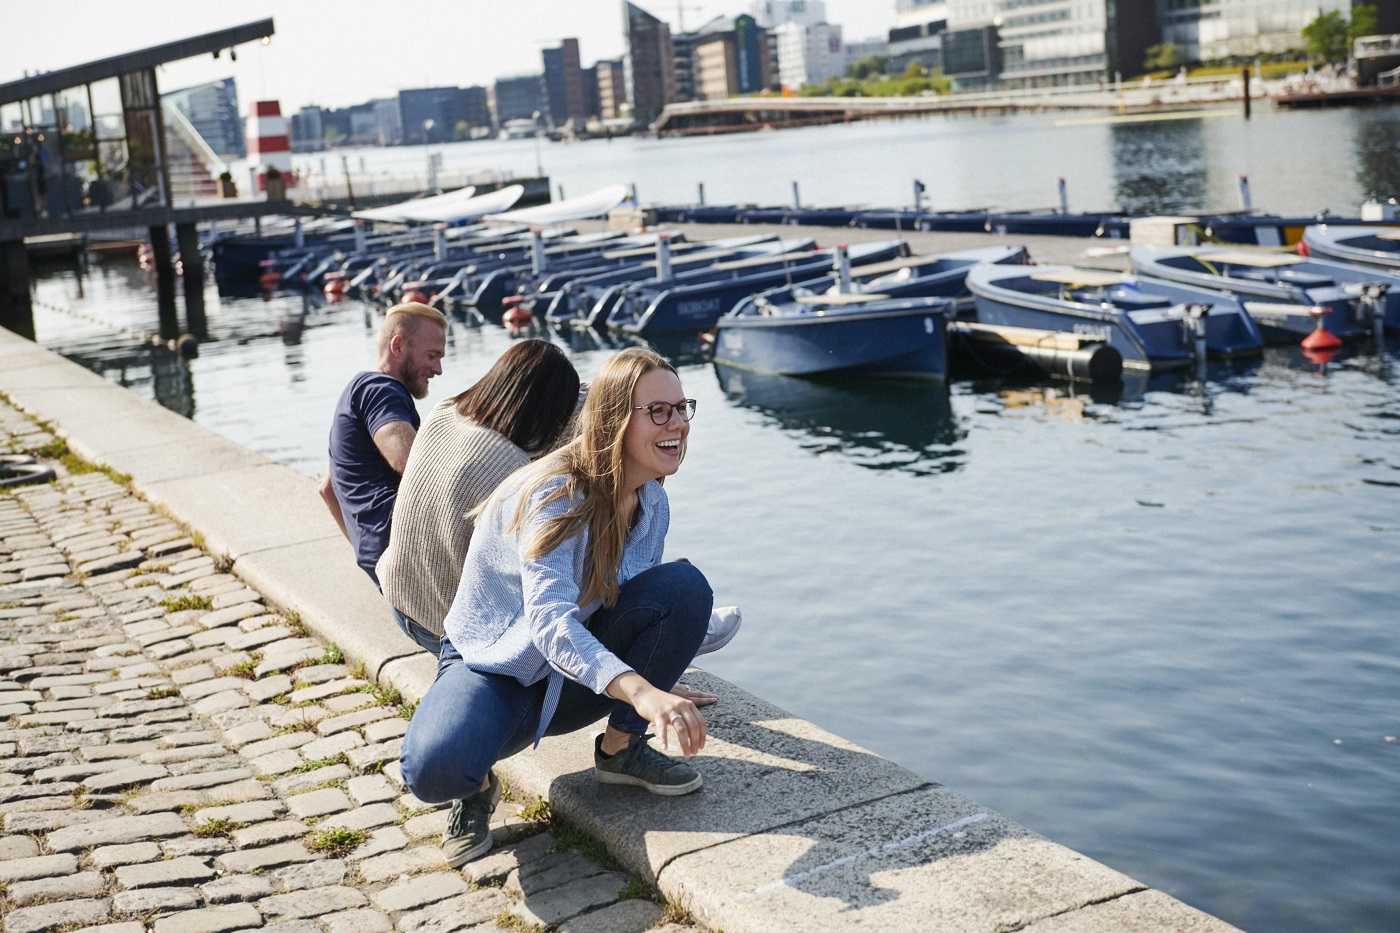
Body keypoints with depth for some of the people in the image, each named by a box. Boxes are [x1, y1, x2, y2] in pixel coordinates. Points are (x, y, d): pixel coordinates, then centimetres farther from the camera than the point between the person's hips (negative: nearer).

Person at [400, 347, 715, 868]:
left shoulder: (652, 503, -3)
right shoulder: (556, 494, -26)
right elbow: (549, 621, -41)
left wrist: (657, 686, 6)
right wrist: (639, 689, -55)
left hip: (580, 680, 6)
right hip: (494, 666, -6)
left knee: (685, 585, -20)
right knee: (434, 770, -38)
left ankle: (621, 747, -5)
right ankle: (477, 785, 0)